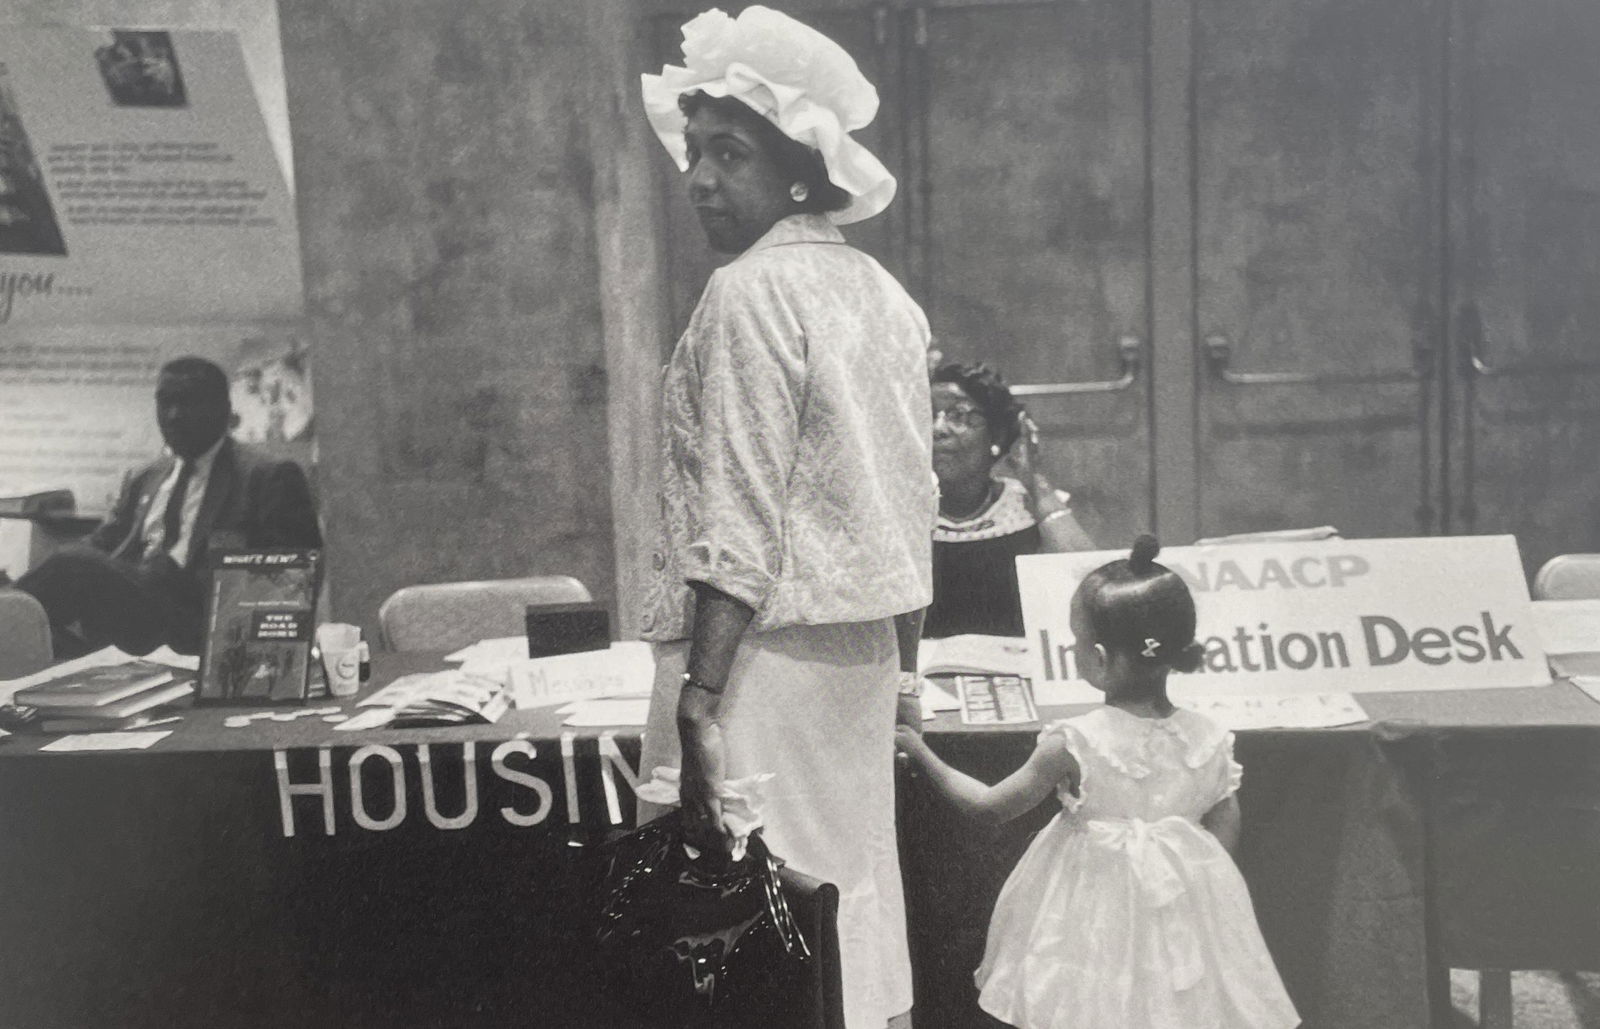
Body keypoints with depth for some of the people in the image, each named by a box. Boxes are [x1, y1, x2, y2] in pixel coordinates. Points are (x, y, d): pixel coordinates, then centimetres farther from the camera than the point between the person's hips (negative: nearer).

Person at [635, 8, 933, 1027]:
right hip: (866, 647, 9)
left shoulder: (752, 292, -12)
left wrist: (700, 695, -19)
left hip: (766, 646, -8)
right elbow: (912, 497, 14)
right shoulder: (884, 292, 12)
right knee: (855, 887, 16)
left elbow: (740, 528, -19)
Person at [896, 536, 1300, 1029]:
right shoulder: (1208, 741, -8)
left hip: (1093, 904, -3)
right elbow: (1225, 832, 2)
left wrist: (921, 753, 2)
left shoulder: (1072, 745, -19)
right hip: (1181, 904, 4)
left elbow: (991, 806, -9)